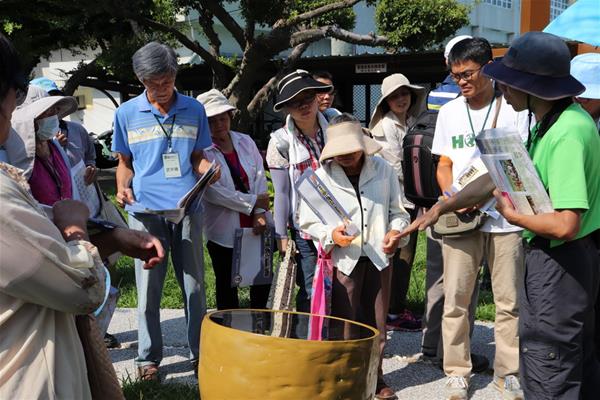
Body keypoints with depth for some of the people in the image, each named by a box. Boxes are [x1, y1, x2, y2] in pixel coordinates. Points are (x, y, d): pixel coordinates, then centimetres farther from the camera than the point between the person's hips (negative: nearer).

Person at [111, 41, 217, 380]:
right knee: (149, 287, 4)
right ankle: (149, 356, 16)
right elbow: (125, 162, 12)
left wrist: (207, 168, -9)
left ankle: (201, 351, 19)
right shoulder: (127, 114, 4)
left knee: (194, 284, 7)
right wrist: (123, 187, -7)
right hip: (146, 210, -1)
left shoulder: (194, 110, 7)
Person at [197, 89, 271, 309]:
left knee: (263, 280, 11)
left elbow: (260, 177, 2)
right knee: (227, 285, 9)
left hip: (254, 225, 4)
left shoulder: (245, 142, 6)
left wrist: (260, 212, -12)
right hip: (223, 230, -4)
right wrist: (253, 201, -14)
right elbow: (212, 191, -17)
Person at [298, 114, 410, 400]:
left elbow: (398, 211, 10)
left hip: (378, 258, 2)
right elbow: (308, 222, -1)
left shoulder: (383, 170, 2)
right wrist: (331, 234, -19)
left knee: (376, 324, 12)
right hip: (343, 259, -2)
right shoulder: (321, 176, -4)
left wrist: (396, 231, -11)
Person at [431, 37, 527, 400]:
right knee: (456, 299, 3)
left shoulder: (515, 109, -1)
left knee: (509, 301, 3)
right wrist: (453, 197, -5)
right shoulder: (449, 112, 11)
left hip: (506, 217, -2)